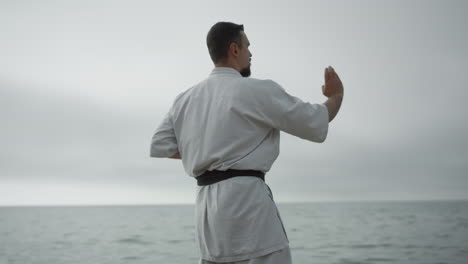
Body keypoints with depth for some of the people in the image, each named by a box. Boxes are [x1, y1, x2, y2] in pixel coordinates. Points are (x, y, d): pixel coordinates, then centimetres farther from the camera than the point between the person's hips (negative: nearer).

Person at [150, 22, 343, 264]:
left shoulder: (186, 99, 12)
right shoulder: (259, 90, -6)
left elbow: (159, 146, 14)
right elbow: (316, 124, 0)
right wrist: (336, 96, 20)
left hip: (207, 203, 8)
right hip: (246, 198, -7)